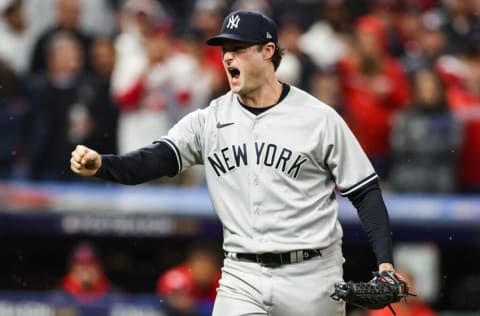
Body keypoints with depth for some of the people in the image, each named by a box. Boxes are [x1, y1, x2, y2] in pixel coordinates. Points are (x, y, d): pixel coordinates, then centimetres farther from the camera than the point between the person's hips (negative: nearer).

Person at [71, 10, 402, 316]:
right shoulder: (208, 121, 4)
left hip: (310, 277, -2)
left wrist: (385, 262, -10)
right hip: (242, 277, 2)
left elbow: (366, 192, 0)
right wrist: (100, 164, -28)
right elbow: (155, 160, -8)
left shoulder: (319, 118, -3)